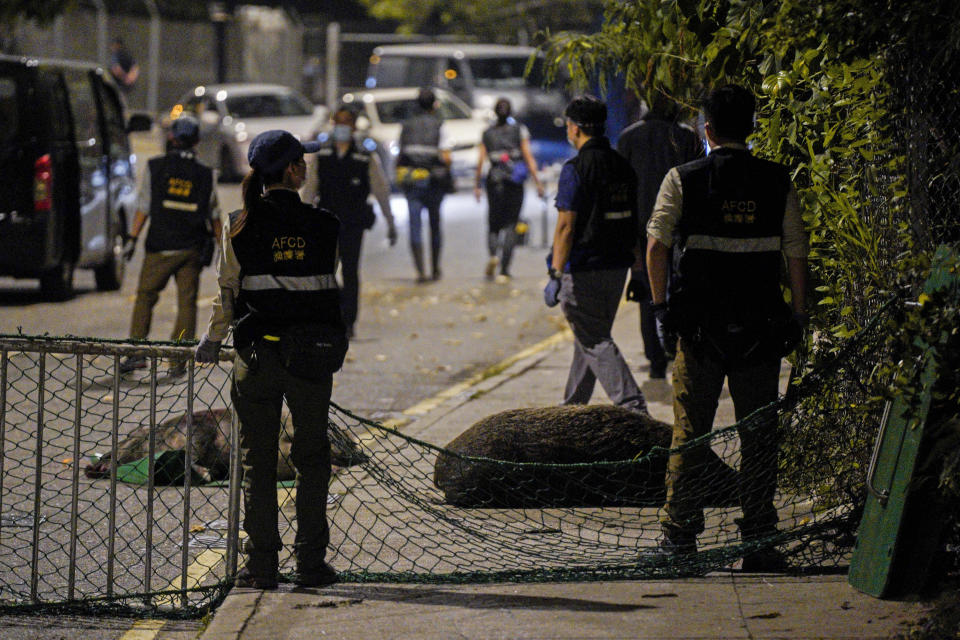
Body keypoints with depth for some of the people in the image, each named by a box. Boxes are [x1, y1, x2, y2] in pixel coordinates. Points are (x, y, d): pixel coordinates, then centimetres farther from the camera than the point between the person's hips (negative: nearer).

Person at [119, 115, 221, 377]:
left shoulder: (154, 168, -2)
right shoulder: (205, 175, 3)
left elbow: (143, 207, -3)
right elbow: (214, 215, 7)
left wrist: (132, 239, 2)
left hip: (161, 247, -1)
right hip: (192, 249, 1)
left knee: (145, 297, 11)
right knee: (187, 302, 5)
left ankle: (136, 352, 3)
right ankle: (178, 362, 2)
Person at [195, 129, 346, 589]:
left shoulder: (240, 226, -4)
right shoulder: (324, 226, -2)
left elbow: (228, 290, 0)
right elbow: (336, 289, 3)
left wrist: (212, 341, 13)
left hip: (258, 352, 0)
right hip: (312, 355, 0)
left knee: (258, 460, 6)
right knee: (312, 458, 10)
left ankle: (262, 564, 4)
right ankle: (311, 563, 8)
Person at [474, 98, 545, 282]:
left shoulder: (488, 134, 6)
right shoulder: (519, 130, 2)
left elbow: (481, 161, 2)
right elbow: (528, 157, -4)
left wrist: (477, 185, 8)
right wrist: (537, 181, -3)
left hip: (494, 180, 1)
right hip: (515, 182, -1)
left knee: (494, 223, 12)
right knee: (510, 225, 3)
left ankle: (493, 254, -18)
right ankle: (504, 270, -4)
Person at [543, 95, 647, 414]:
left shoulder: (576, 169, -14)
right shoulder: (623, 166, 9)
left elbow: (566, 226, -18)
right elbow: (633, 222, 15)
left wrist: (556, 275, -17)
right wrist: (634, 265, 22)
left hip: (583, 270, -8)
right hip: (617, 267, 8)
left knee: (595, 342, -5)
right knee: (591, 337, 19)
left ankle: (632, 404, -18)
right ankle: (573, 407, 31)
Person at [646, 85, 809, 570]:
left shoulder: (684, 180, -4)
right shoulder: (777, 183, 1)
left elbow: (656, 245, -11)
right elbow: (796, 255, 1)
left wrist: (660, 304, -2)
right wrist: (797, 316, 9)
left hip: (700, 329, -1)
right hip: (760, 327, 1)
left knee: (689, 434, 8)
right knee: (758, 436, 7)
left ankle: (680, 536, 9)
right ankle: (757, 541, 5)